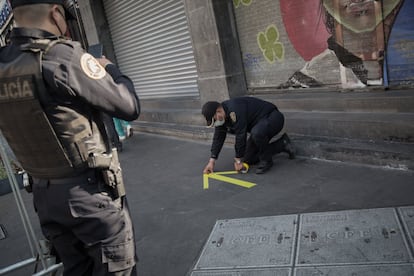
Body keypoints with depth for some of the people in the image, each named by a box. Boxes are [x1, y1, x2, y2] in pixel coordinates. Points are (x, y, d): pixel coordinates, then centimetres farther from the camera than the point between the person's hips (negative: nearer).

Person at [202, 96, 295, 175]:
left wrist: (238, 160, -21)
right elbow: (218, 138, 2)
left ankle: (266, 160, -15)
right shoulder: (221, 117, -4)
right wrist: (212, 161, -3)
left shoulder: (235, 110, -33)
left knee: (257, 133, -42)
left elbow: (240, 136, -31)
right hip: (260, 125, 10)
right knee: (249, 159, 6)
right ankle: (282, 144, 18)